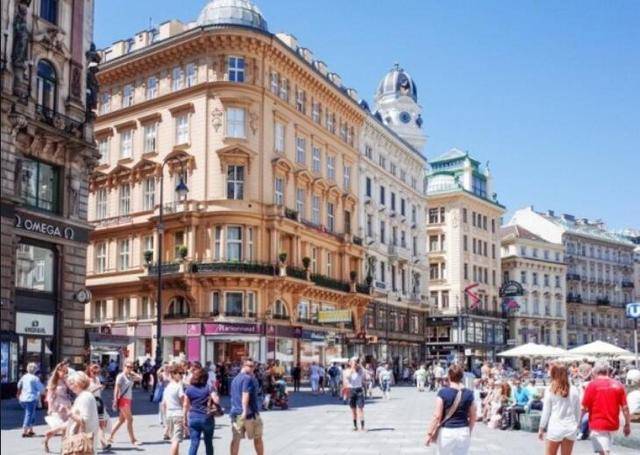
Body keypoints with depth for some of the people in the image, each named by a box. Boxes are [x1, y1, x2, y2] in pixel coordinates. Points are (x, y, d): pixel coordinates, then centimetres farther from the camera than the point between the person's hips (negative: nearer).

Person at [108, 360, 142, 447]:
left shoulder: (130, 377, 11)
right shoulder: (121, 376, -10)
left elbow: (140, 378, 12)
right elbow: (116, 389, -13)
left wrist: (133, 373, 6)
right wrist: (115, 401, -17)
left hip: (128, 400, 8)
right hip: (123, 400, -8)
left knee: (121, 420, 12)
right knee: (130, 419, -6)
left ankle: (110, 437, 20)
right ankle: (133, 440, -1)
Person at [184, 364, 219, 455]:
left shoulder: (189, 389, 2)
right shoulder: (208, 388, -3)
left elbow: (186, 406, 1)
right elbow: (216, 400, -14)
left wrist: (185, 419, 9)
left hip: (193, 418, 1)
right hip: (207, 418, -1)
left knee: (194, 443, 0)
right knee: (208, 443, 13)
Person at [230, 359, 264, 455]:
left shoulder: (235, 379, 14)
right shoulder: (248, 378, -12)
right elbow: (245, 394, -23)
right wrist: (245, 410, -31)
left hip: (236, 412, 7)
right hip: (250, 413, -7)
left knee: (236, 439, 5)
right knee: (257, 438, 9)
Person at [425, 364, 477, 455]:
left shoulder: (443, 392, -11)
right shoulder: (469, 394, -1)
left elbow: (437, 416, -12)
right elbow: (473, 417, 6)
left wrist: (429, 433, -5)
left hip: (446, 432, -2)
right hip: (464, 432, 3)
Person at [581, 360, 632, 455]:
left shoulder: (592, 385, -10)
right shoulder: (618, 385, 0)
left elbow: (584, 407, -9)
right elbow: (625, 407, 0)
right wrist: (627, 425, 8)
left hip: (597, 425, -4)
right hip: (613, 425, 5)